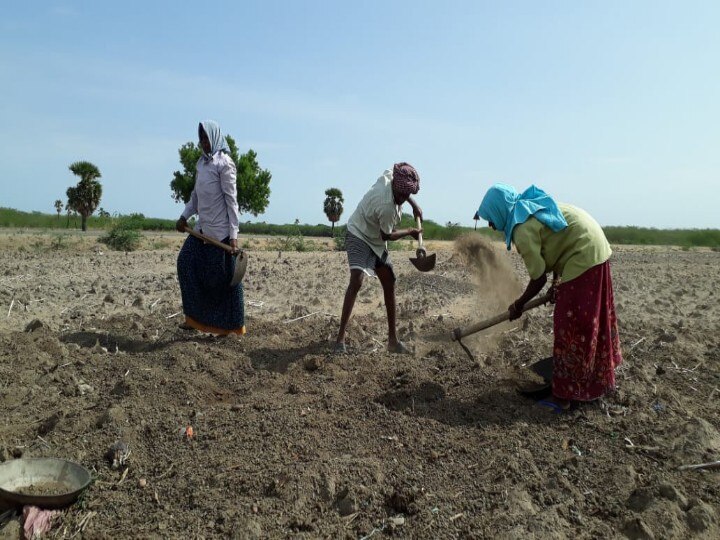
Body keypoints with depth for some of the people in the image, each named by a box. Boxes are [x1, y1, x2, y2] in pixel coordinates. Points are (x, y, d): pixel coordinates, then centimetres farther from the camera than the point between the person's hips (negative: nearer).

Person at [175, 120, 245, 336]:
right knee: (186, 264, 5)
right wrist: (185, 216, 11)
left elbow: (231, 200, -12)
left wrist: (233, 234, -15)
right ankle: (197, 317, 17)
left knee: (222, 276, -1)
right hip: (202, 228, 8)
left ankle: (230, 324, 14)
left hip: (220, 231, -8)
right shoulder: (201, 162, 13)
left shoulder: (224, 163, -9)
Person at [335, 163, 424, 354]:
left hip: (376, 241, 9)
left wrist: (414, 204, 7)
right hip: (359, 236, -9)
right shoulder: (387, 207, -34)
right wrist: (410, 232, -5)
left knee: (389, 283, 8)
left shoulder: (389, 175, -14)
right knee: (357, 279, -29)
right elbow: (387, 236, -18)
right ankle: (340, 338, -25)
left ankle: (393, 339, 18)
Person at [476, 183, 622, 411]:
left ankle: (564, 396, 6)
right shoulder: (530, 207, 6)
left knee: (571, 327, -3)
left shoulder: (523, 230, -21)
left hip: (584, 257, -10)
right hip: (595, 248, 10)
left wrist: (518, 305, 0)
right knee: (592, 319, 22)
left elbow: (539, 279, -16)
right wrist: (557, 281, 13)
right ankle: (599, 378, 41)